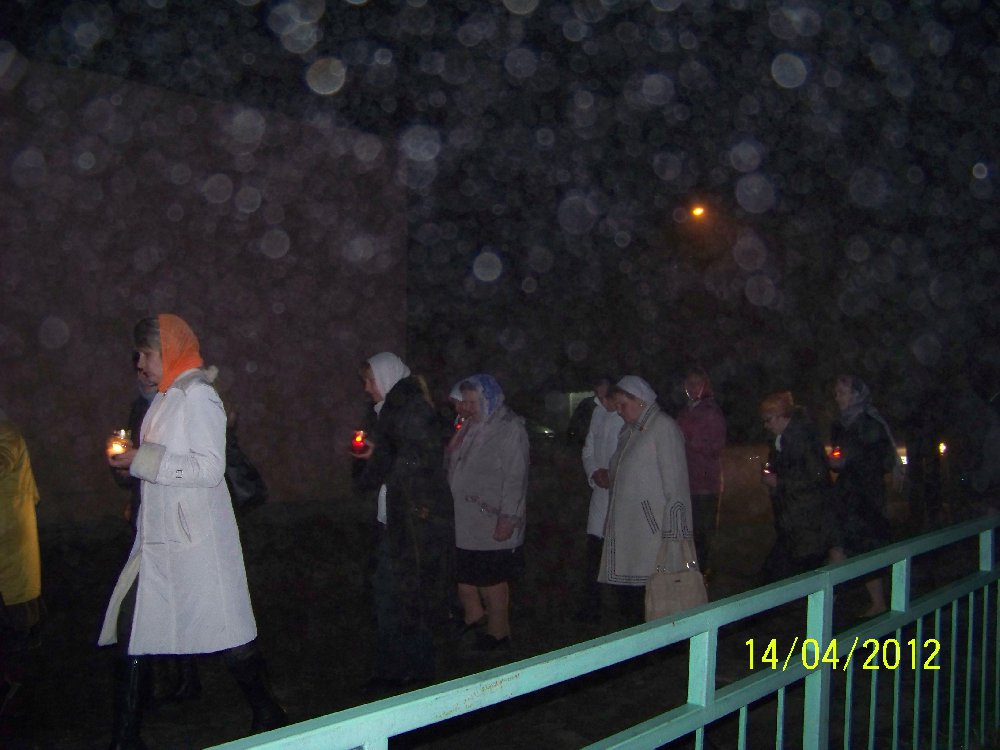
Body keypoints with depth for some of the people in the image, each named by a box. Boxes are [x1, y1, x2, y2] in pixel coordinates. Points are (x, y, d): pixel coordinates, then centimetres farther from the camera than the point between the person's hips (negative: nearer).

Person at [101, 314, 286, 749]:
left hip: (194, 540, -9)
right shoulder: (166, 399, 14)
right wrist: (132, 461, 8)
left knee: (225, 630, 1)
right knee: (131, 627, 8)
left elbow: (209, 467, -21)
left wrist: (143, 461, -20)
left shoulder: (197, 396, -13)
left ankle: (267, 715, 19)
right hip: (159, 537, 9)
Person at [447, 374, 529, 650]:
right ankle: (474, 617, 36)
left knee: (492, 580, 5)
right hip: (464, 521, 7)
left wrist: (508, 518, -21)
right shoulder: (469, 426, 12)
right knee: (463, 575, 15)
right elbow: (454, 467, 19)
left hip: (491, 524, -7)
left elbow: (515, 478, -17)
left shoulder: (510, 429, -12)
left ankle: (498, 632, 22)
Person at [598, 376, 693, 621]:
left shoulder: (663, 427, -6)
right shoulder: (630, 431, 19)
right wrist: (607, 476, 9)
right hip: (626, 532, 8)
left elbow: (675, 480, -12)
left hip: (652, 531, -8)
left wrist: (672, 533, -16)